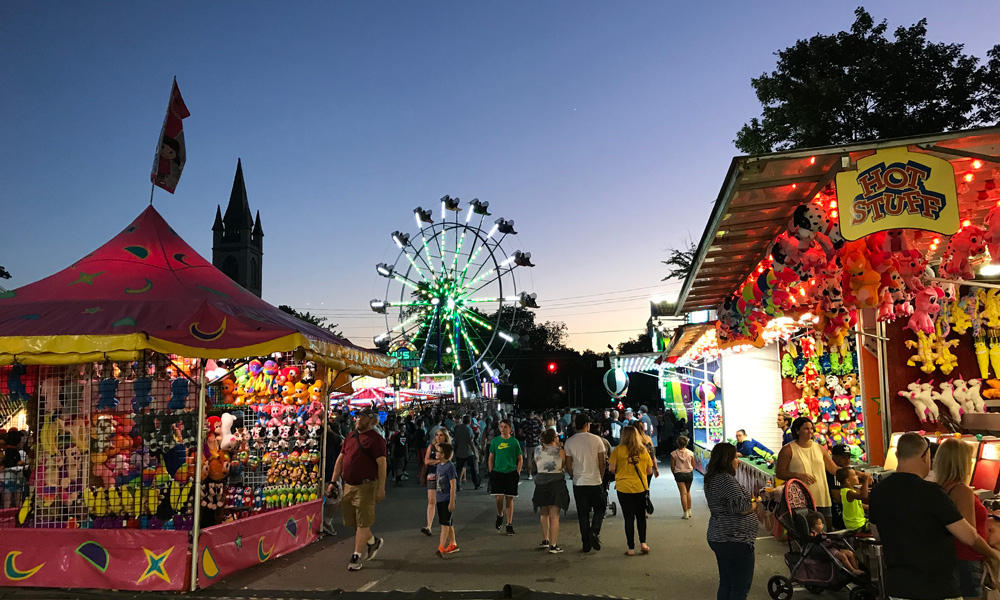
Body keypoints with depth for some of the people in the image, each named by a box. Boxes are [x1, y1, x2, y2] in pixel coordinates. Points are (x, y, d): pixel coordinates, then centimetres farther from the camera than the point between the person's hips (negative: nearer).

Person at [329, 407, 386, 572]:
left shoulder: (375, 439, -9)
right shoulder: (350, 436, 14)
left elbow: (382, 464, -14)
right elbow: (340, 459, 18)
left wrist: (381, 488, -19)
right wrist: (333, 481, 13)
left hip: (366, 486, -8)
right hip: (348, 485, 8)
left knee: (362, 523, -3)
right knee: (352, 521, 15)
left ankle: (356, 557, 6)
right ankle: (373, 541, 35)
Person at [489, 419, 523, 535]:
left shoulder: (514, 441, 0)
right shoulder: (495, 441, 3)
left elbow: (520, 459, 6)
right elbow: (491, 458, 10)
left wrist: (517, 473, -2)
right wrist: (491, 472, 3)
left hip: (511, 473, 0)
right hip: (497, 472, 0)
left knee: (509, 498, 4)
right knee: (499, 497, -10)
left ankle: (509, 525, 14)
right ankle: (499, 515, 21)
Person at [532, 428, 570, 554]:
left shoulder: (537, 450, 1)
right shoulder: (560, 451, -9)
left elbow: (537, 467, 11)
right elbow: (564, 466, 7)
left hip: (541, 483, 4)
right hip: (556, 483, -3)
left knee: (544, 513, 20)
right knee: (554, 516, 0)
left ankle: (545, 540, 27)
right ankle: (553, 546, 1)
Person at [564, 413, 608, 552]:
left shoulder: (569, 442, -3)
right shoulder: (596, 439, -6)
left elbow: (568, 465, 1)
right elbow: (602, 462, -1)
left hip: (578, 483, 1)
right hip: (595, 481, -1)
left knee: (583, 513, 10)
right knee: (599, 509, 15)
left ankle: (586, 543, 12)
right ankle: (594, 532, -7)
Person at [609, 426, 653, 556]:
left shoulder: (618, 450, -9)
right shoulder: (643, 450, -1)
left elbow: (612, 469, -9)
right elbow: (649, 471, 4)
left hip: (624, 488, -2)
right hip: (641, 488, 2)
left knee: (629, 518, 6)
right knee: (641, 516, 19)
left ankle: (631, 549, 10)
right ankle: (643, 543, 14)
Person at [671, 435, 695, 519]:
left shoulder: (674, 454, -7)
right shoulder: (690, 453, -3)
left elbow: (672, 467, -3)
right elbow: (693, 466, 5)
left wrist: (675, 474, 12)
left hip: (679, 474, -2)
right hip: (689, 473, 2)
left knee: (683, 493, -1)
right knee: (688, 492, 19)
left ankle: (686, 513, -4)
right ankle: (689, 511, 23)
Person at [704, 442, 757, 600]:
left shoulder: (712, 479, 11)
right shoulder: (727, 480, -20)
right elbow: (742, 508, -21)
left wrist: (750, 501, 11)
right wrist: (756, 504, -2)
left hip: (718, 538, 10)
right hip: (734, 540, -10)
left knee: (726, 584, 18)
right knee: (741, 587, 0)